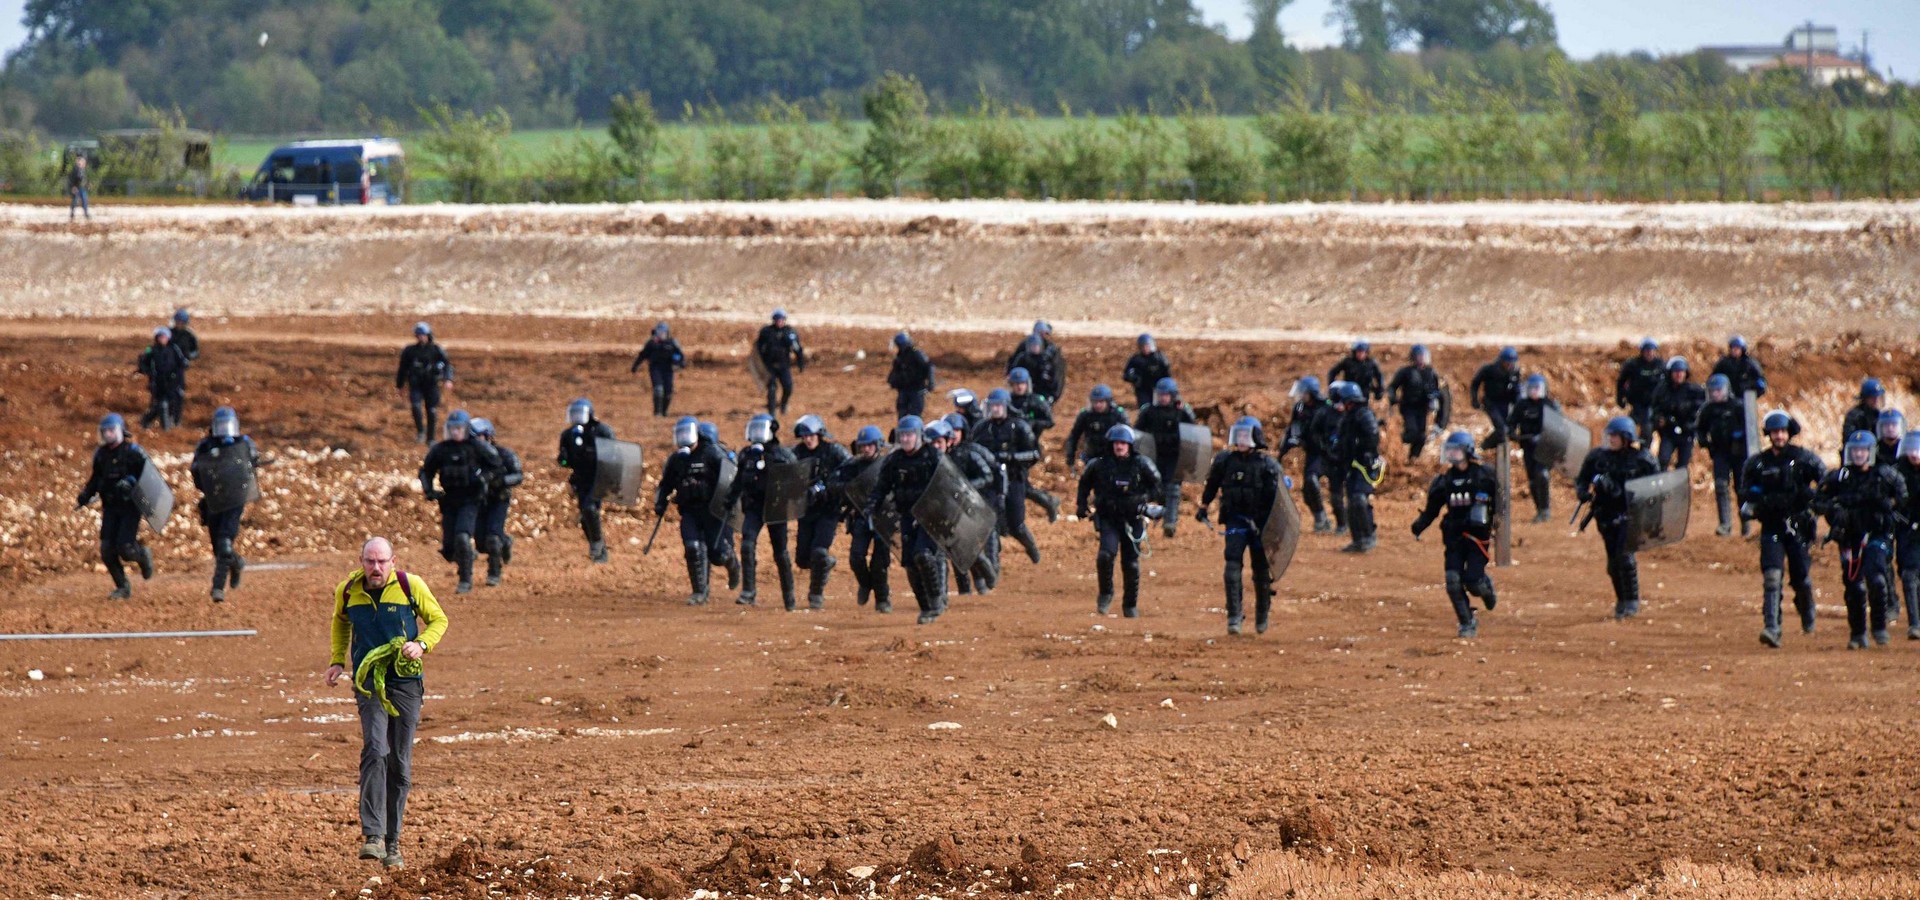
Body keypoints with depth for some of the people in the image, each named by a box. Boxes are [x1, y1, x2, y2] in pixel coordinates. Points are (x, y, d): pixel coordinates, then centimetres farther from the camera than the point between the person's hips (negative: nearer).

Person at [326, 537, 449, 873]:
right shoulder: (348, 590, 0)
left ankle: (392, 842, 19)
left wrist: (422, 645, -13)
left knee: (400, 765, 7)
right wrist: (338, 660, 13)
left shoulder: (411, 586, -6)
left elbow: (438, 619, 6)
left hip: (406, 683, 1)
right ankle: (373, 836, -27)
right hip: (368, 681, -1)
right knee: (375, 750, -22)